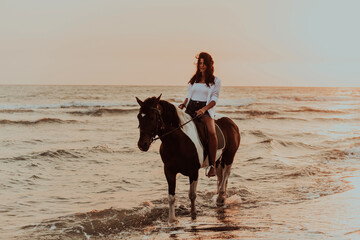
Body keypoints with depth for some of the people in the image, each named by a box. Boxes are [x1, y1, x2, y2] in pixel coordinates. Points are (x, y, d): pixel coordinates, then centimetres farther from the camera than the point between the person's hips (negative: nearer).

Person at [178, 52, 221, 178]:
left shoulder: (215, 81, 7)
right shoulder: (194, 79, 19)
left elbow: (214, 100, -2)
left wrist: (203, 109, -18)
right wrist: (183, 105, 0)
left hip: (206, 110, -4)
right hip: (191, 108, 4)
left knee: (211, 132, -32)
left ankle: (212, 165, -26)